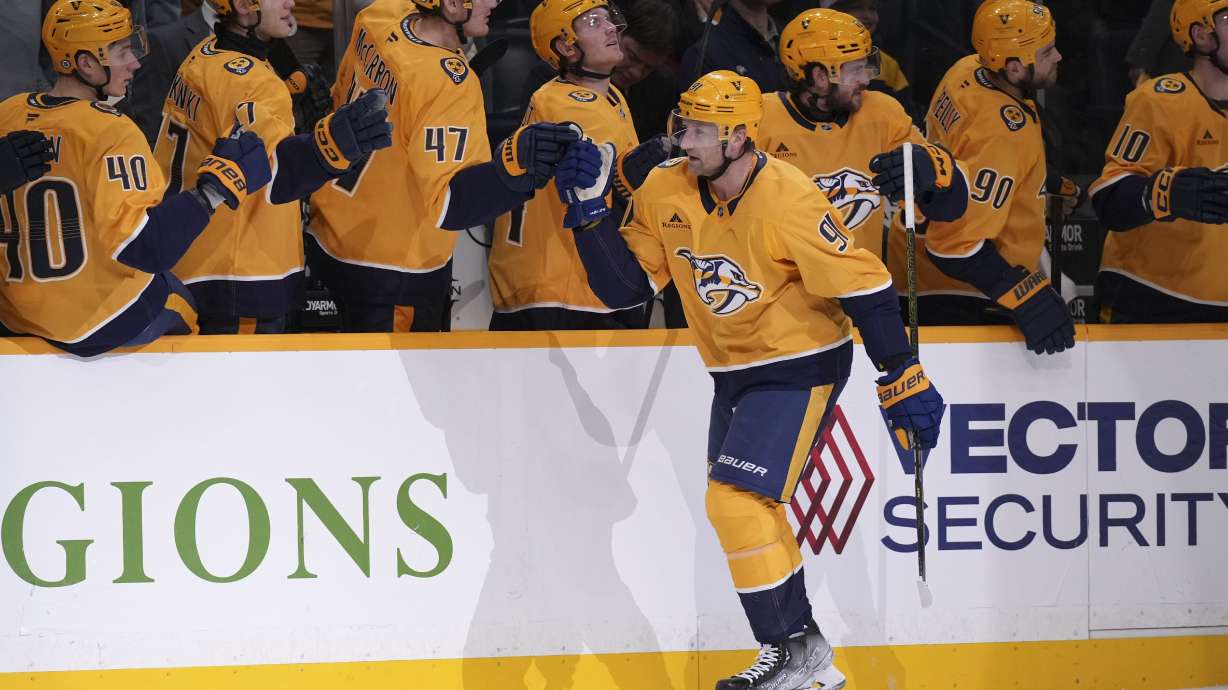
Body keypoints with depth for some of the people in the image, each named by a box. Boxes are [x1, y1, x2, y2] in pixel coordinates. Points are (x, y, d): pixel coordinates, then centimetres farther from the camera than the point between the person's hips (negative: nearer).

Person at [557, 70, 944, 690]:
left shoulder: (788, 201, -25)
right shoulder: (664, 190, -6)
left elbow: (863, 286, -22)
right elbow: (625, 285, -1)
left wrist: (902, 380, -21)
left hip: (800, 369, -8)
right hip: (732, 372, 8)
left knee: (737, 499, -17)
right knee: (741, 509, 15)